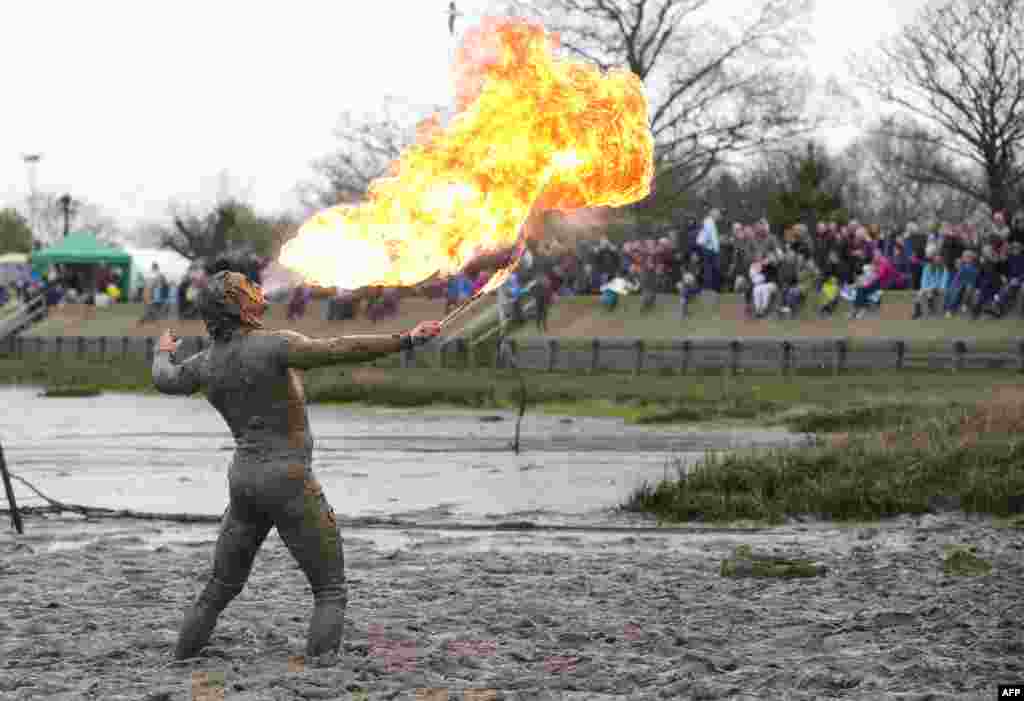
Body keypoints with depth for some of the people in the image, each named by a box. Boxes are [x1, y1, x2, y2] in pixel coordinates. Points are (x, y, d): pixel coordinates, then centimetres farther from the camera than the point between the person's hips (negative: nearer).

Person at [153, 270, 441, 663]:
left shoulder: (207, 363, 6)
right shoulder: (273, 346, -14)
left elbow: (165, 381, 26)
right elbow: (337, 351, -27)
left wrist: (163, 353, 49)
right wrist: (406, 340, -26)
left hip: (244, 482, 6)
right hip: (289, 482, -6)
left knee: (221, 587, 20)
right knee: (330, 591, 1)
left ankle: (181, 660, 20)